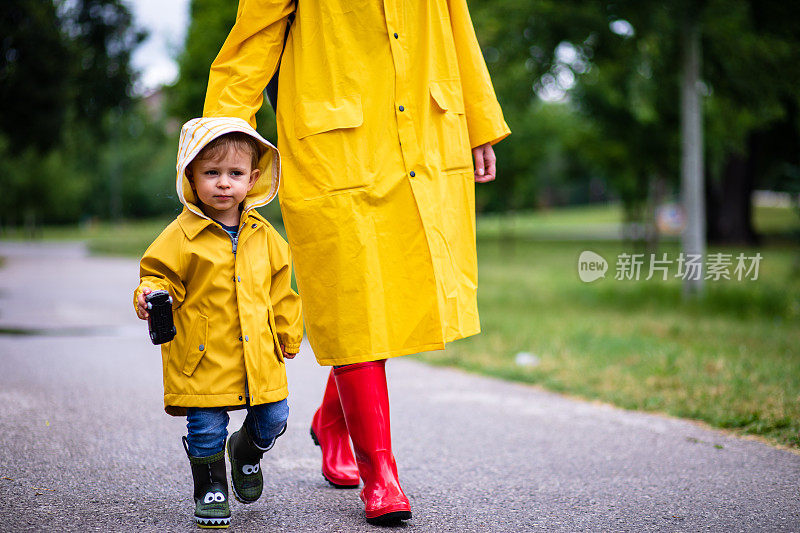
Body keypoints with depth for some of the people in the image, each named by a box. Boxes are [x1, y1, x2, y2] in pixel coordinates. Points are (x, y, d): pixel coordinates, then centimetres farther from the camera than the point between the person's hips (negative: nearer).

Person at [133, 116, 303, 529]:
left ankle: (247, 450, 40)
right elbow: (160, 275, -3)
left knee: (272, 419, 8)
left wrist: (288, 335, 18)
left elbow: (281, 288, 15)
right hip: (203, 356, -3)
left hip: (259, 355, 4)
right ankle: (210, 491, 21)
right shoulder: (182, 236, -7)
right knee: (207, 428, -1)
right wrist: (151, 296, -26)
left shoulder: (263, 236, 6)